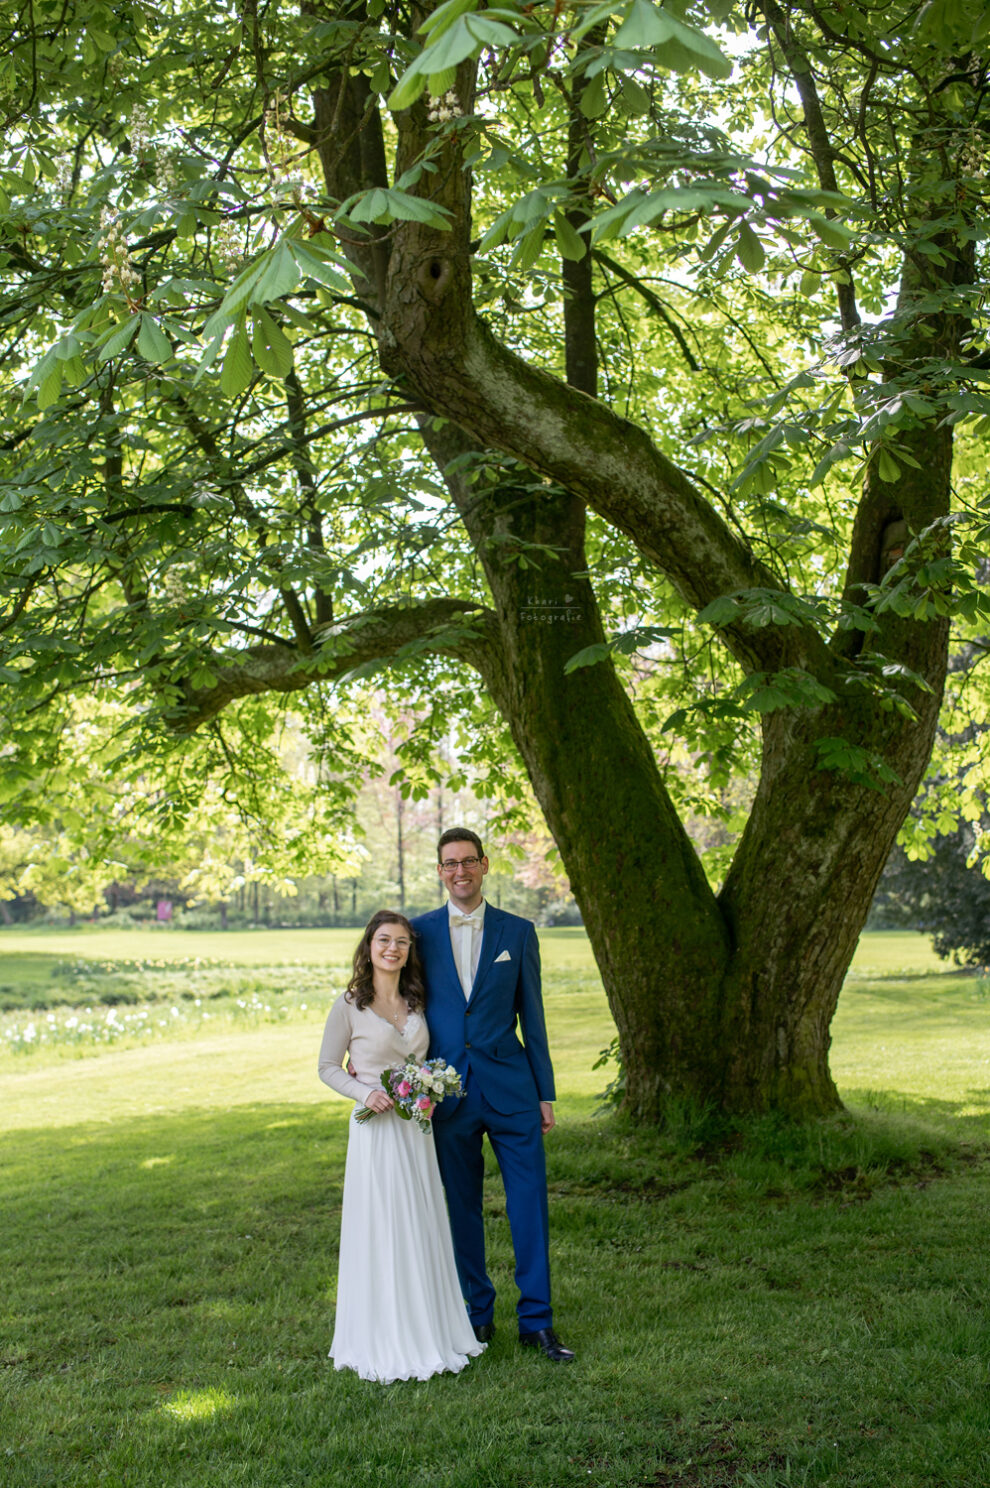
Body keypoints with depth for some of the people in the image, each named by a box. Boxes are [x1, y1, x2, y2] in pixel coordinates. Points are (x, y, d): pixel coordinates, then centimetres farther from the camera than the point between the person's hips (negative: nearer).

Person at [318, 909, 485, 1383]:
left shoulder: (416, 1002, 8)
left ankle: (426, 1333, 23)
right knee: (381, 1232, -1)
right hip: (376, 1128, -5)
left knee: (421, 1229, 11)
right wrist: (365, 1093, -17)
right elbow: (328, 1067, -1)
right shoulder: (350, 1005, -7)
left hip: (416, 1129, 5)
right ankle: (384, 1343, 10)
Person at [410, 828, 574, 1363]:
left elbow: (531, 1015, 6)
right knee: (461, 1208, 9)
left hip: (510, 1088, 0)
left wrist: (544, 1092, 4)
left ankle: (536, 1320, 11)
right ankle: (477, 1314, 23)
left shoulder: (517, 932, 4)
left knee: (530, 1203, 0)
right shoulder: (420, 932, 4)